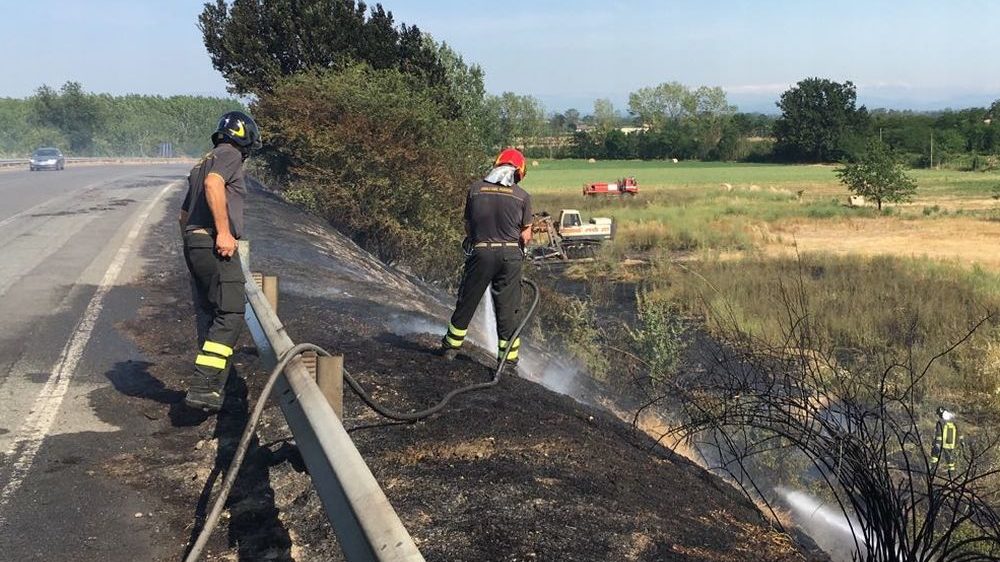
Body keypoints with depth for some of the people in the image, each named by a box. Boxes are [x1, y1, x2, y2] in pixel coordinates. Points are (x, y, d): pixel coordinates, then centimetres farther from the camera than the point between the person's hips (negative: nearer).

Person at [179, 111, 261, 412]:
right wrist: (224, 231, -26)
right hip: (215, 245, -10)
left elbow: (184, 215, 33)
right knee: (230, 313, -13)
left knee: (207, 316, 12)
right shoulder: (230, 154, -1)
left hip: (194, 244, 10)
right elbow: (213, 184, -23)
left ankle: (209, 388, 17)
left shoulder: (204, 162, 28)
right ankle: (203, 387, -22)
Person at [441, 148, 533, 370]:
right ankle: (509, 358, 12)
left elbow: (467, 226, 6)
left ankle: (451, 347, 26)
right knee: (508, 308, 7)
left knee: (467, 302, 14)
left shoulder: (476, 189, 2)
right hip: (511, 255, 0)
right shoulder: (522, 196, -1)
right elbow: (526, 235, 2)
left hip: (480, 252, 1)